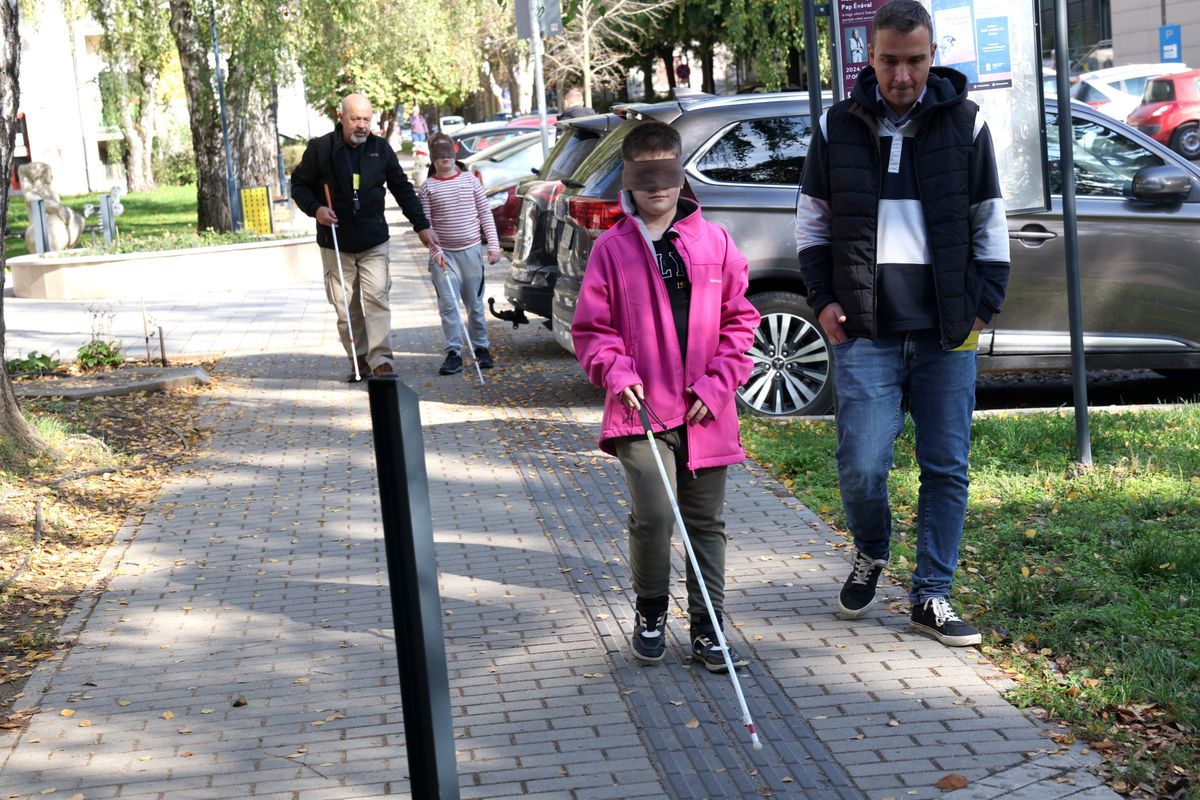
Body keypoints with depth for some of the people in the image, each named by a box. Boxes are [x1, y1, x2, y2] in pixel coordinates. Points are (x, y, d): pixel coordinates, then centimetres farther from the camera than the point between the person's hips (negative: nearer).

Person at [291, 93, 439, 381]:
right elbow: (299, 185, 5)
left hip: (374, 242, 0)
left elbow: (402, 189, 8)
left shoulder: (380, 149, 3)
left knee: (376, 298, -12)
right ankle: (359, 360, 14)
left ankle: (380, 360, -14)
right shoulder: (320, 148, -4)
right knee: (346, 307, 4)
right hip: (335, 243, 0)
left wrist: (422, 225, 3)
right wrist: (315, 209, -14)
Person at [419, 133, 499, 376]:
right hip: (443, 254, -1)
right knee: (448, 304, -5)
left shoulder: (470, 180, 4)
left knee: (475, 303, 9)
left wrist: (494, 245, 1)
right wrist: (435, 250, -13)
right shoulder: (429, 187, -1)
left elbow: (485, 214, 6)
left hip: (471, 250, 1)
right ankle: (454, 354, 0)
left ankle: (481, 348, 22)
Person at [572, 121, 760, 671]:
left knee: (707, 521, 8)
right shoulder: (612, 248, 1)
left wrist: (718, 383, -3)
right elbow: (592, 327, 4)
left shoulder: (714, 242, 5)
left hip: (705, 413, 2)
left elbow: (738, 318, 8)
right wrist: (618, 372, -12)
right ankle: (650, 612, 13)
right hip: (642, 409, -2)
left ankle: (706, 628, 18)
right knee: (653, 516, -12)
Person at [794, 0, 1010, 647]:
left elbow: (989, 224, 9)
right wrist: (823, 299, 2)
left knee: (946, 469, 3)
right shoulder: (839, 127, 5)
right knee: (861, 466, -7)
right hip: (865, 332, 0)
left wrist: (983, 305, 1)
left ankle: (931, 597, 14)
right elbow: (811, 222, 13)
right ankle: (870, 554, 24)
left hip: (947, 333, 1)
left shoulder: (965, 123, 4)